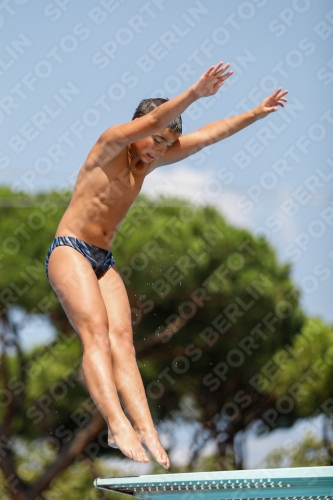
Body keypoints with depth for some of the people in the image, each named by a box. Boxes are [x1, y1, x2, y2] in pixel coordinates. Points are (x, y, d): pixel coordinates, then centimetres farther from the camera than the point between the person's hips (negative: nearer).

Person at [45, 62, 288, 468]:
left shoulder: (151, 159, 14)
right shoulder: (111, 144, -8)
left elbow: (208, 135, 17)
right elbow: (155, 120, -26)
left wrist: (257, 113, 17)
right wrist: (195, 93, -38)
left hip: (103, 261, 8)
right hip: (69, 252, -8)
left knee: (122, 340, -11)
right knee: (97, 334, -24)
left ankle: (145, 428, -27)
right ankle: (118, 424, -39)